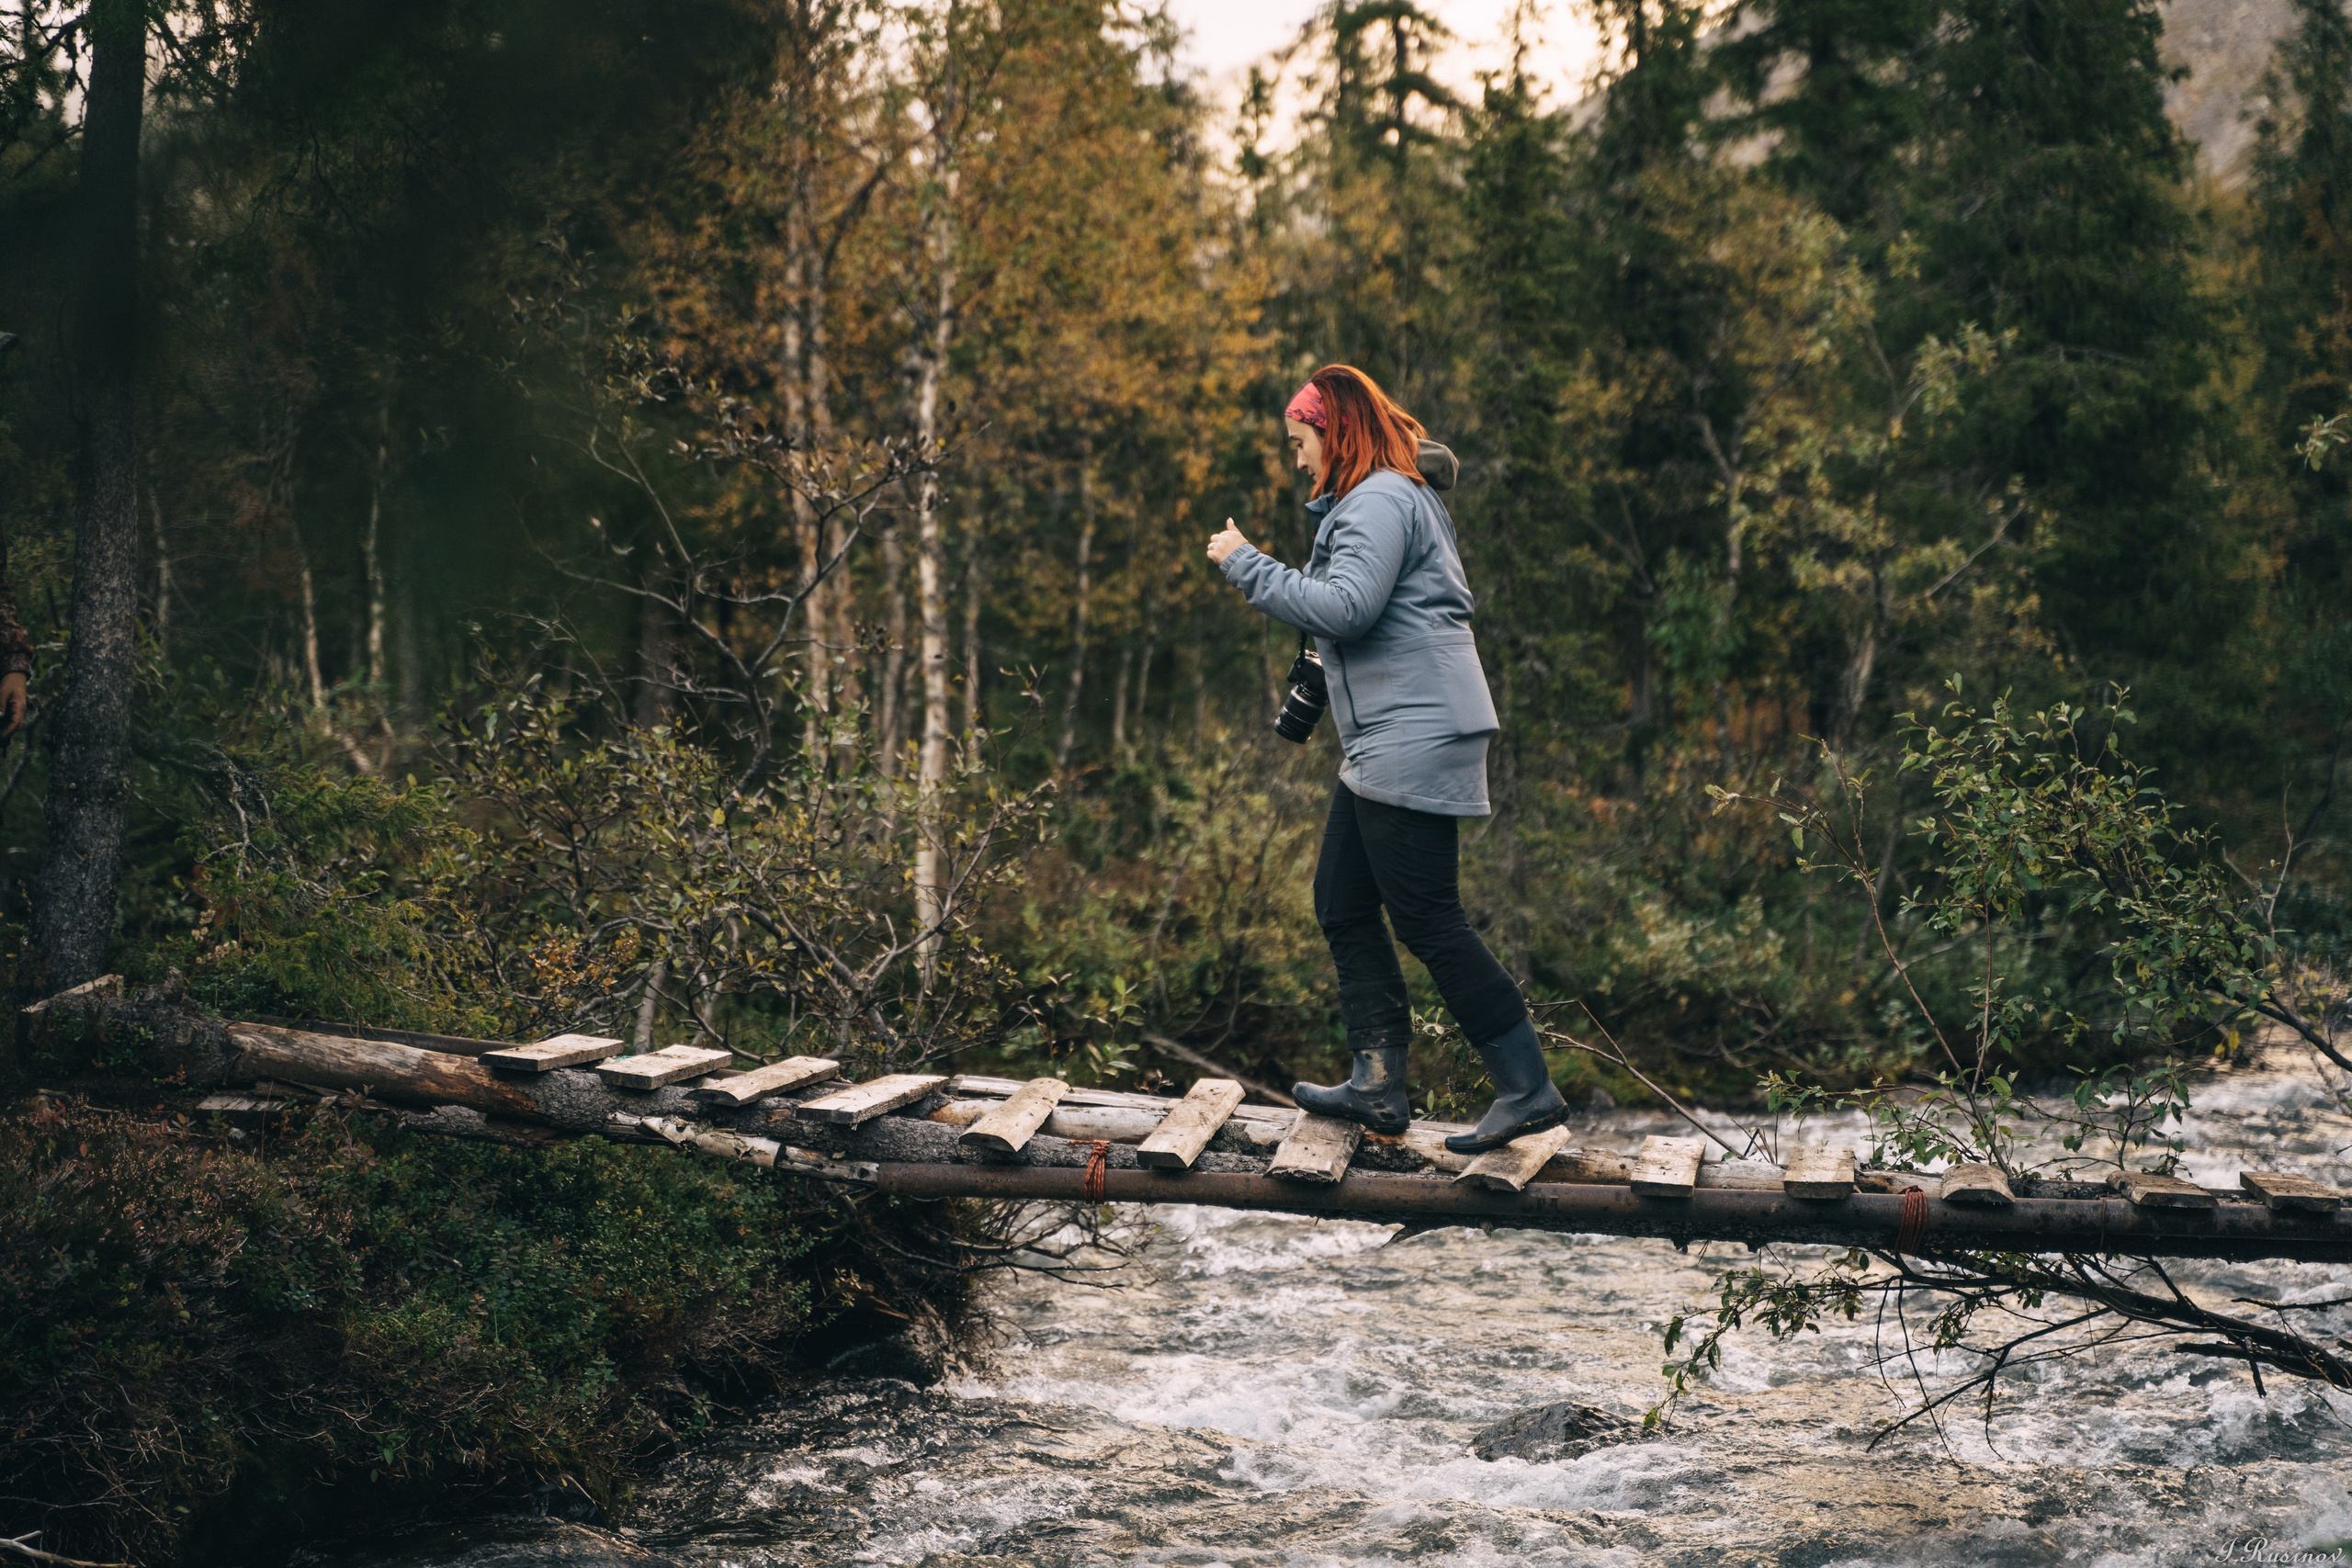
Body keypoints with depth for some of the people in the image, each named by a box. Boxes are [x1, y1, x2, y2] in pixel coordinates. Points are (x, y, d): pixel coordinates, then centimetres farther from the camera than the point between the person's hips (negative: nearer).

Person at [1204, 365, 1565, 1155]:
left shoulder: (1380, 501, -12)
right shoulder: (1372, 501, 22)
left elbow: (1346, 608, -22)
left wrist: (1246, 565, -14)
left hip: (1415, 737, -11)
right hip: (1384, 743, 11)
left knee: (1428, 920, -9)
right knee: (1342, 904, 11)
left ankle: (1529, 1089, -5)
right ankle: (1379, 1083, 13)